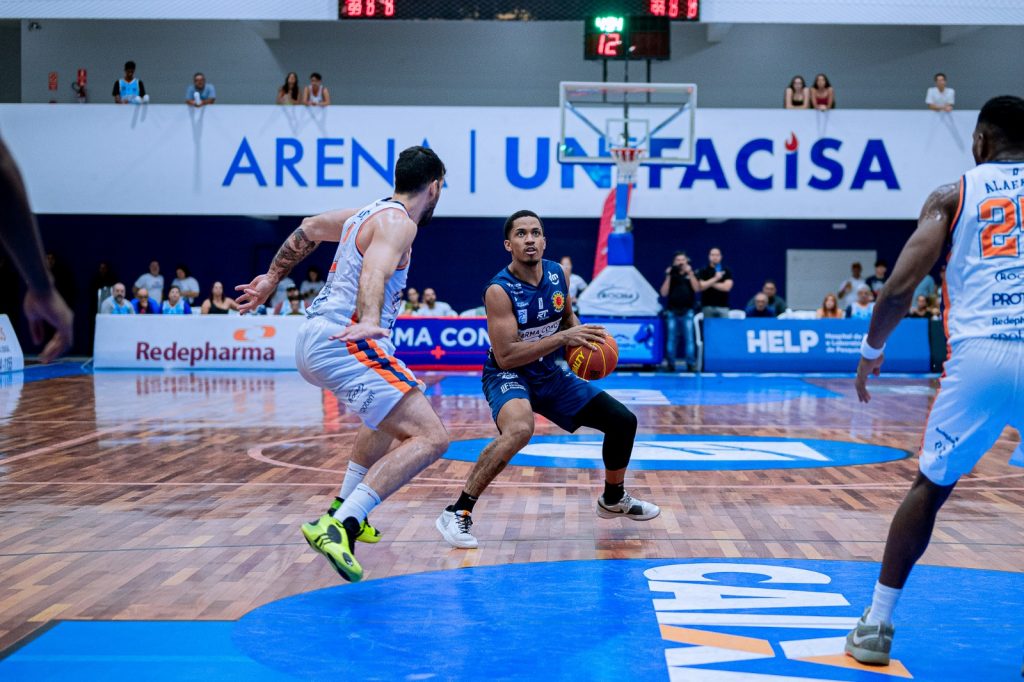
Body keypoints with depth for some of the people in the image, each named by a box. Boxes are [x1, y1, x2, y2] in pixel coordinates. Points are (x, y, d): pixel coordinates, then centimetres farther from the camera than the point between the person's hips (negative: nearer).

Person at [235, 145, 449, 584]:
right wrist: (369, 321, -45)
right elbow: (374, 270, -28)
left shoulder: (365, 215, 20)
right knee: (430, 437, -19)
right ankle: (336, 527, -30)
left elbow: (306, 231, 35)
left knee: (392, 415, 34)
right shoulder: (399, 222, -8)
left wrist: (272, 279, 47)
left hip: (314, 339, 10)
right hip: (343, 341, -10)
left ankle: (346, 509, 38)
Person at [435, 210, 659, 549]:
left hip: (549, 374, 7)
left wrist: (581, 334, -7)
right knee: (520, 430, -40)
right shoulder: (499, 291, -23)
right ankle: (457, 512, -29)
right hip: (508, 376, -7)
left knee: (623, 421, 7)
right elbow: (505, 356, -28)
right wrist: (564, 337, -33)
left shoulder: (558, 275, -5)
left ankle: (613, 499, 33)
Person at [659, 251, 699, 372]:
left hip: (687, 312, -1)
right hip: (672, 312, 1)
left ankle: (691, 364, -1)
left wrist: (690, 273, -13)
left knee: (689, 339, -4)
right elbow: (663, 293, -1)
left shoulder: (691, 275, 9)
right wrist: (668, 277, -8)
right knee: (671, 339, 2)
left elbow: (697, 288, -8)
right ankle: (670, 364, 6)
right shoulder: (671, 275, 9)